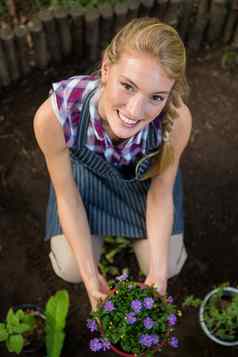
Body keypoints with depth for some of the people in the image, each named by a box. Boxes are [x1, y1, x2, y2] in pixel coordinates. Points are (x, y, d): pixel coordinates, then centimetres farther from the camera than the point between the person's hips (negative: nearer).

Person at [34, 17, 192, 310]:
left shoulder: (177, 119, -38)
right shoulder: (53, 115, -40)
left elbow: (160, 192, -19)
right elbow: (66, 195, -21)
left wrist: (158, 273, -25)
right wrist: (91, 275, -24)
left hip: (144, 174, 1)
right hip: (87, 172, 0)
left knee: (168, 266, 0)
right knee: (71, 269, -6)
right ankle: (96, 228, 27)